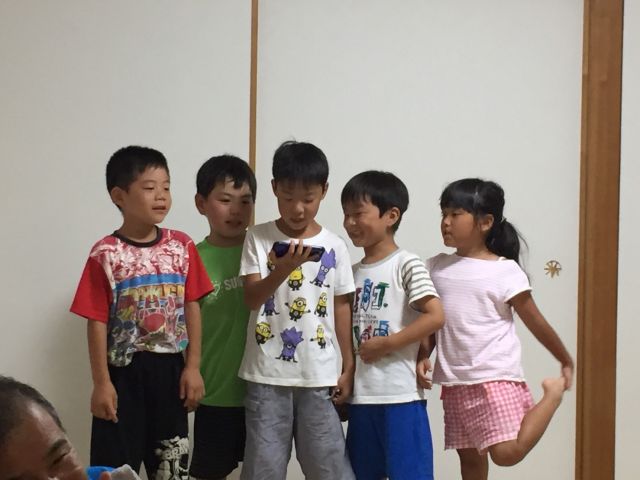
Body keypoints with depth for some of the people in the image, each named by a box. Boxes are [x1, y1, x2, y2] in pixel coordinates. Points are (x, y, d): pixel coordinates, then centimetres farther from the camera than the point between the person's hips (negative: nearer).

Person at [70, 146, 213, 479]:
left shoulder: (182, 247, 2)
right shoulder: (105, 254, -9)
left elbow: (191, 307, 5)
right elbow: (97, 321, -8)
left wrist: (193, 366, 1)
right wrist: (101, 382, -9)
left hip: (169, 369, 4)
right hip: (124, 372, -3)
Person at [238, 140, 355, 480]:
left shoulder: (334, 246, 3)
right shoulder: (258, 238, -1)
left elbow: (341, 306, 8)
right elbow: (251, 299, -7)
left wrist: (348, 367, 7)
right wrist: (282, 269, -25)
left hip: (319, 374, 1)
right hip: (267, 374, -1)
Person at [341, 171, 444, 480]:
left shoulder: (406, 264, -5)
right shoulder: (352, 273, 14)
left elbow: (435, 316, -15)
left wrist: (385, 344, -16)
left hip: (401, 394, -7)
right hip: (361, 395, 7)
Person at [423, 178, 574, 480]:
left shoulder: (505, 271, -9)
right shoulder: (436, 268, 5)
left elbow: (536, 323, -1)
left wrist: (566, 362, 7)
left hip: (495, 378, -5)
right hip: (455, 383, 5)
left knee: (506, 453, -15)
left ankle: (553, 393, 7)